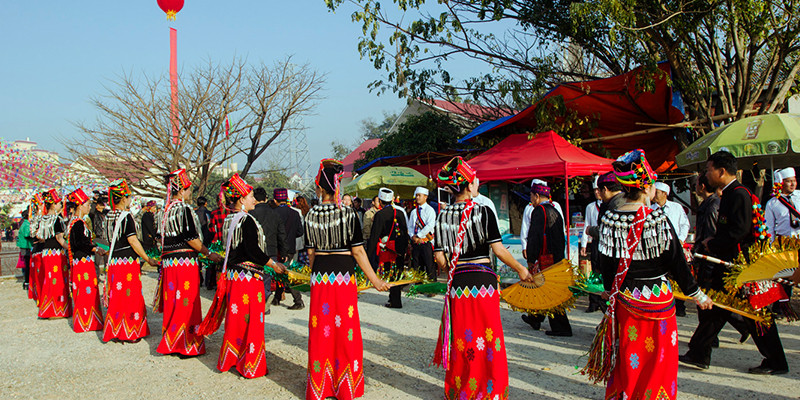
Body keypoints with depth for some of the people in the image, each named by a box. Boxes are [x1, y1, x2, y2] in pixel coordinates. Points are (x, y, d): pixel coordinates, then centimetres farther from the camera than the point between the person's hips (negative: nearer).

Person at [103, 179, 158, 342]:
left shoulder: (109, 216, 9)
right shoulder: (126, 216, -14)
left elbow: (111, 239, 16)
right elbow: (132, 240, -16)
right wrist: (147, 259, -11)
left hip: (114, 261, 7)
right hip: (128, 261, -7)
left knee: (116, 296, 12)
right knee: (131, 296, 1)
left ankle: (114, 332, 17)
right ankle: (131, 332, 5)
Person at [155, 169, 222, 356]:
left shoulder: (167, 210, 11)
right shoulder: (184, 209, -13)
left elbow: (164, 237, 17)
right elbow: (191, 238, -15)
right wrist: (209, 253, -6)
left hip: (168, 261, 8)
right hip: (185, 261, -8)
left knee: (173, 302, 14)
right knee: (186, 304, -2)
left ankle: (170, 341, 23)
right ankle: (186, 345, 2)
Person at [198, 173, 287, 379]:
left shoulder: (229, 220, 10)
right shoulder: (247, 220, -16)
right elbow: (254, 251, -20)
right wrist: (273, 264, -8)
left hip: (232, 275, 9)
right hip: (249, 277, -9)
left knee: (235, 319, 17)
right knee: (251, 322, 0)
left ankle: (229, 359, 27)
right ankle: (250, 365, 6)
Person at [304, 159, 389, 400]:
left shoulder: (311, 216, 0)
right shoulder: (348, 214, -8)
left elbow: (311, 252, 7)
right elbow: (358, 252, -8)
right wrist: (375, 280, -2)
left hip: (320, 276, 3)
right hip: (343, 274, -3)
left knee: (321, 331, 11)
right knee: (345, 330, 6)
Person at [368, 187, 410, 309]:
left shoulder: (380, 214, -13)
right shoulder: (400, 212, 5)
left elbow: (374, 235, -14)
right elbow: (405, 231, 11)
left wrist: (369, 251, -8)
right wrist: (404, 247, 20)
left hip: (386, 249, -6)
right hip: (399, 249, 6)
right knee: (396, 274, 14)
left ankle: (395, 302, 3)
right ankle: (395, 298, 22)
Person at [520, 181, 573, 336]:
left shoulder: (539, 211, -12)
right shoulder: (555, 211, 15)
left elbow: (534, 237, -17)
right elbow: (561, 237, 19)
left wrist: (530, 259, -11)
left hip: (545, 258, -9)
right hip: (557, 258, 9)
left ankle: (561, 328, -3)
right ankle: (535, 319, 32)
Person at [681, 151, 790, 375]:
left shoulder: (739, 194, -17)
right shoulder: (729, 194, 14)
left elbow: (740, 231, -25)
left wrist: (713, 244, -14)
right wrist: (713, 242, 6)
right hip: (728, 265, 10)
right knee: (711, 308, 10)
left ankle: (776, 363, 11)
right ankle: (698, 355, 17)